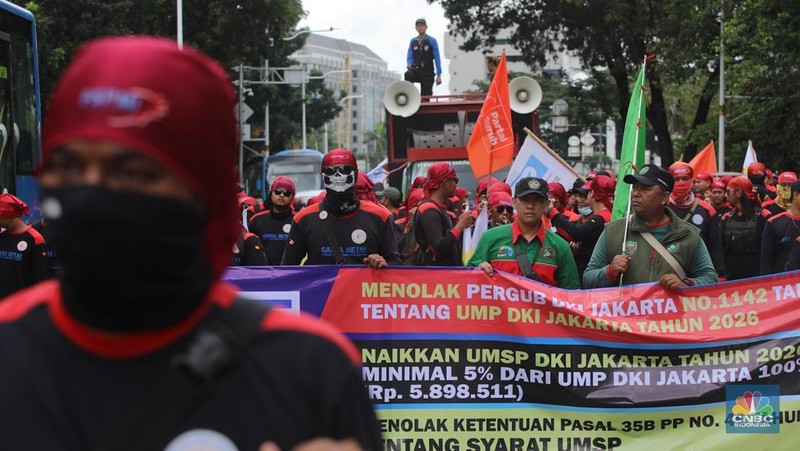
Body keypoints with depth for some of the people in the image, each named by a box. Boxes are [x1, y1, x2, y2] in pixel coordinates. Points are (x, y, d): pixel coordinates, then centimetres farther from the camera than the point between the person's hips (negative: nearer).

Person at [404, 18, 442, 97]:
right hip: (416, 71, 2)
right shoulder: (413, 41, 9)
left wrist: (438, 75, -8)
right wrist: (410, 65, -14)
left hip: (428, 73, -1)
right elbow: (409, 56, 10)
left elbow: (437, 58, -2)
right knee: (408, 74, -33)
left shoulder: (432, 41, 0)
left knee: (426, 96, -2)